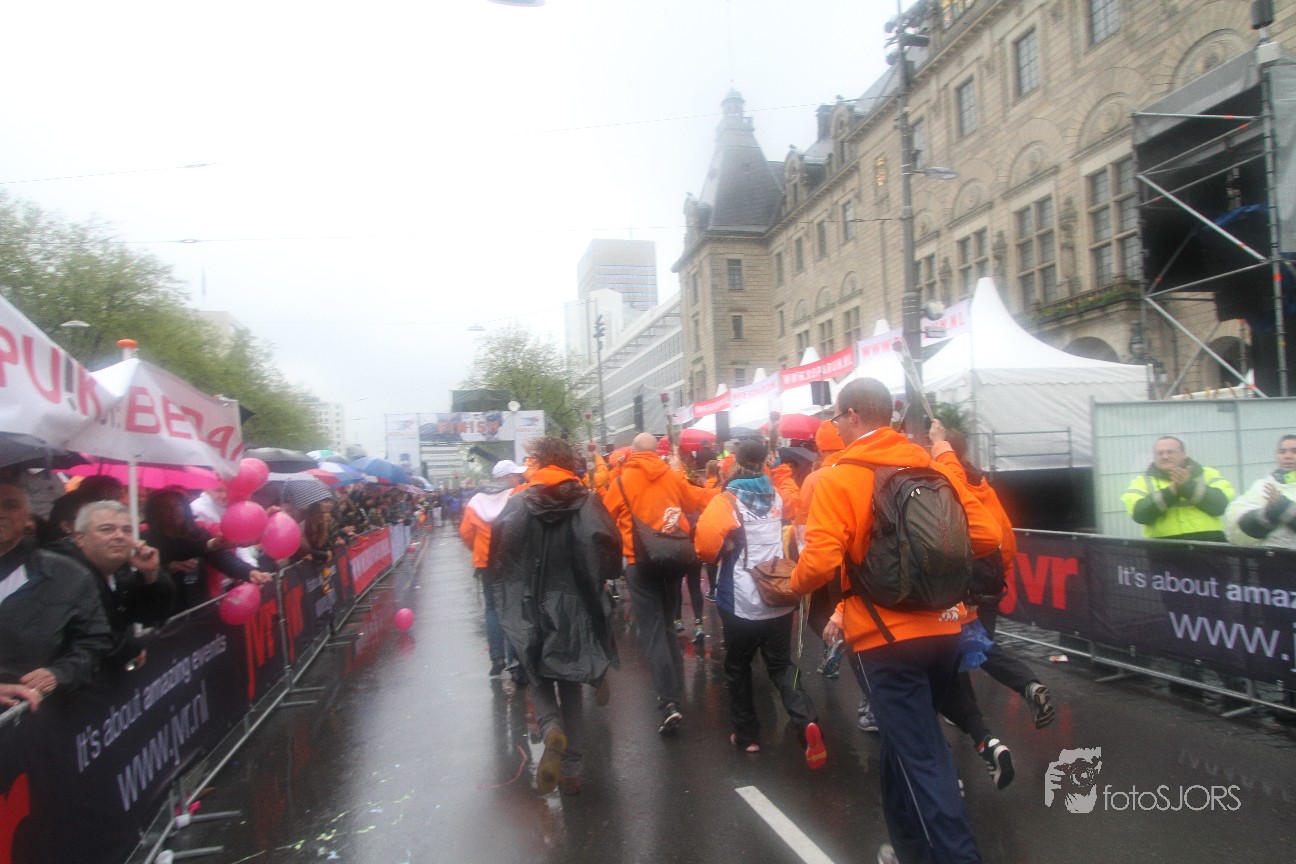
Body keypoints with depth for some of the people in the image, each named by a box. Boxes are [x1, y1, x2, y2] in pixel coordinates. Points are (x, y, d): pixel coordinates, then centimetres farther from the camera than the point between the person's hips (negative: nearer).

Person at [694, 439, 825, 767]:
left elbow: (706, 543, -22)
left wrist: (722, 552, -3)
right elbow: (792, 490, 28)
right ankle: (806, 721, -8)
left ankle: (747, 735, 23)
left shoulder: (727, 500, -12)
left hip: (741, 602, -4)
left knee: (738, 668, 15)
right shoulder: (777, 495, 5)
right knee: (781, 665, 14)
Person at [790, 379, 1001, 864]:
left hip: (884, 637, -7)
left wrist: (795, 584, 2)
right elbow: (985, 537, 5)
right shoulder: (935, 470, 5)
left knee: (918, 759, 2)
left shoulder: (839, 478, -11)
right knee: (907, 742, 23)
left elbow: (820, 563, -20)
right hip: (943, 629, 7)